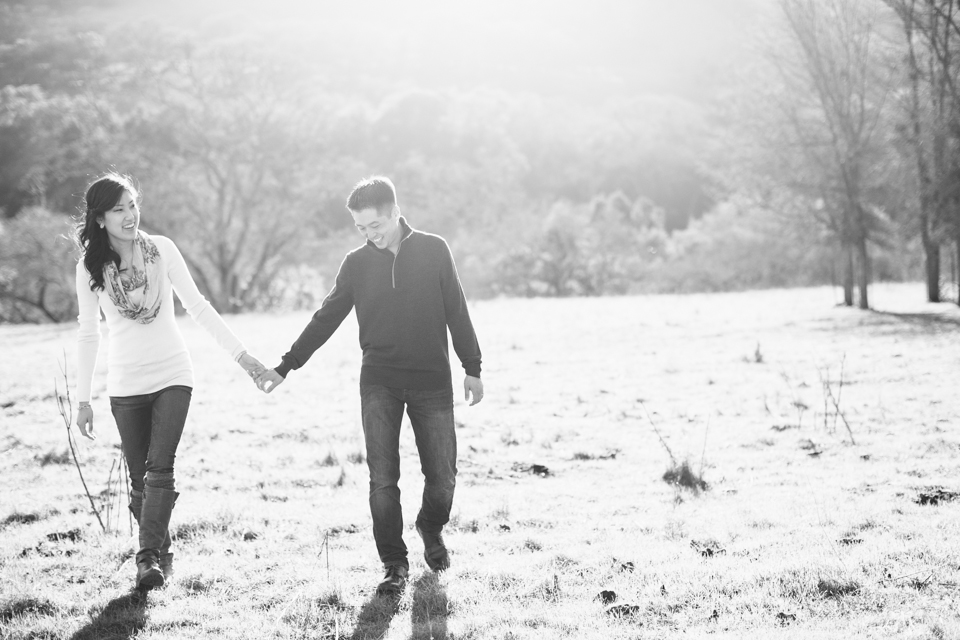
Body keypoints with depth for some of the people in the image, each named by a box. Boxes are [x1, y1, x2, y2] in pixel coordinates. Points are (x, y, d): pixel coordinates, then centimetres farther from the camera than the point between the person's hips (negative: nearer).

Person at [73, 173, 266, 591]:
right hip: (126, 385, 1)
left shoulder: (161, 249, -3)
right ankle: (162, 553, 17)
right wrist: (82, 400, 4)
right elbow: (88, 335, 4)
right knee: (140, 478, 3)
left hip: (172, 376, -1)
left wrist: (241, 354, -1)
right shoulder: (91, 267, -2)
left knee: (160, 469, -14)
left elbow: (198, 307, 2)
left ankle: (149, 557, -14)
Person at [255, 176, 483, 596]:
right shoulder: (358, 263, 3)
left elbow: (456, 311, 5)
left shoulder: (434, 251, -1)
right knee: (382, 479, -7)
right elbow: (326, 319, 8)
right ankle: (394, 565, 3)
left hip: (432, 383, -1)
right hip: (379, 384, 1)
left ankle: (431, 529, 32)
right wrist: (284, 367, 6)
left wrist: (472, 368, 5)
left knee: (442, 476, 2)